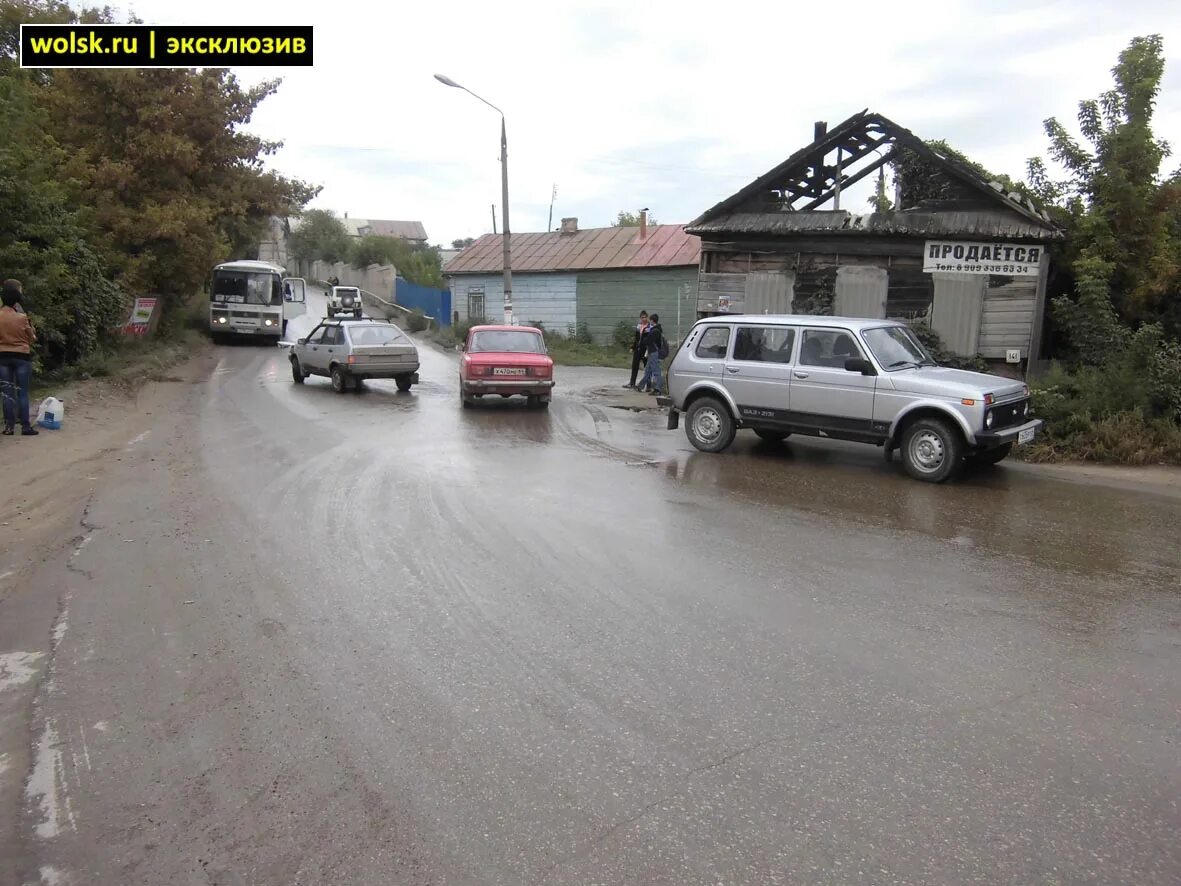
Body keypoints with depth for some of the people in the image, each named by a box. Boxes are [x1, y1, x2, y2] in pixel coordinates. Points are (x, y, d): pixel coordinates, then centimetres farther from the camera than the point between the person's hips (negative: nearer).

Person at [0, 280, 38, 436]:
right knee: (22, 393, 1)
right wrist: (31, 327, 17)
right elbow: (32, 338, 0)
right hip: (21, 357, -3)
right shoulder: (22, 317, -10)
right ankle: (25, 426, 1)